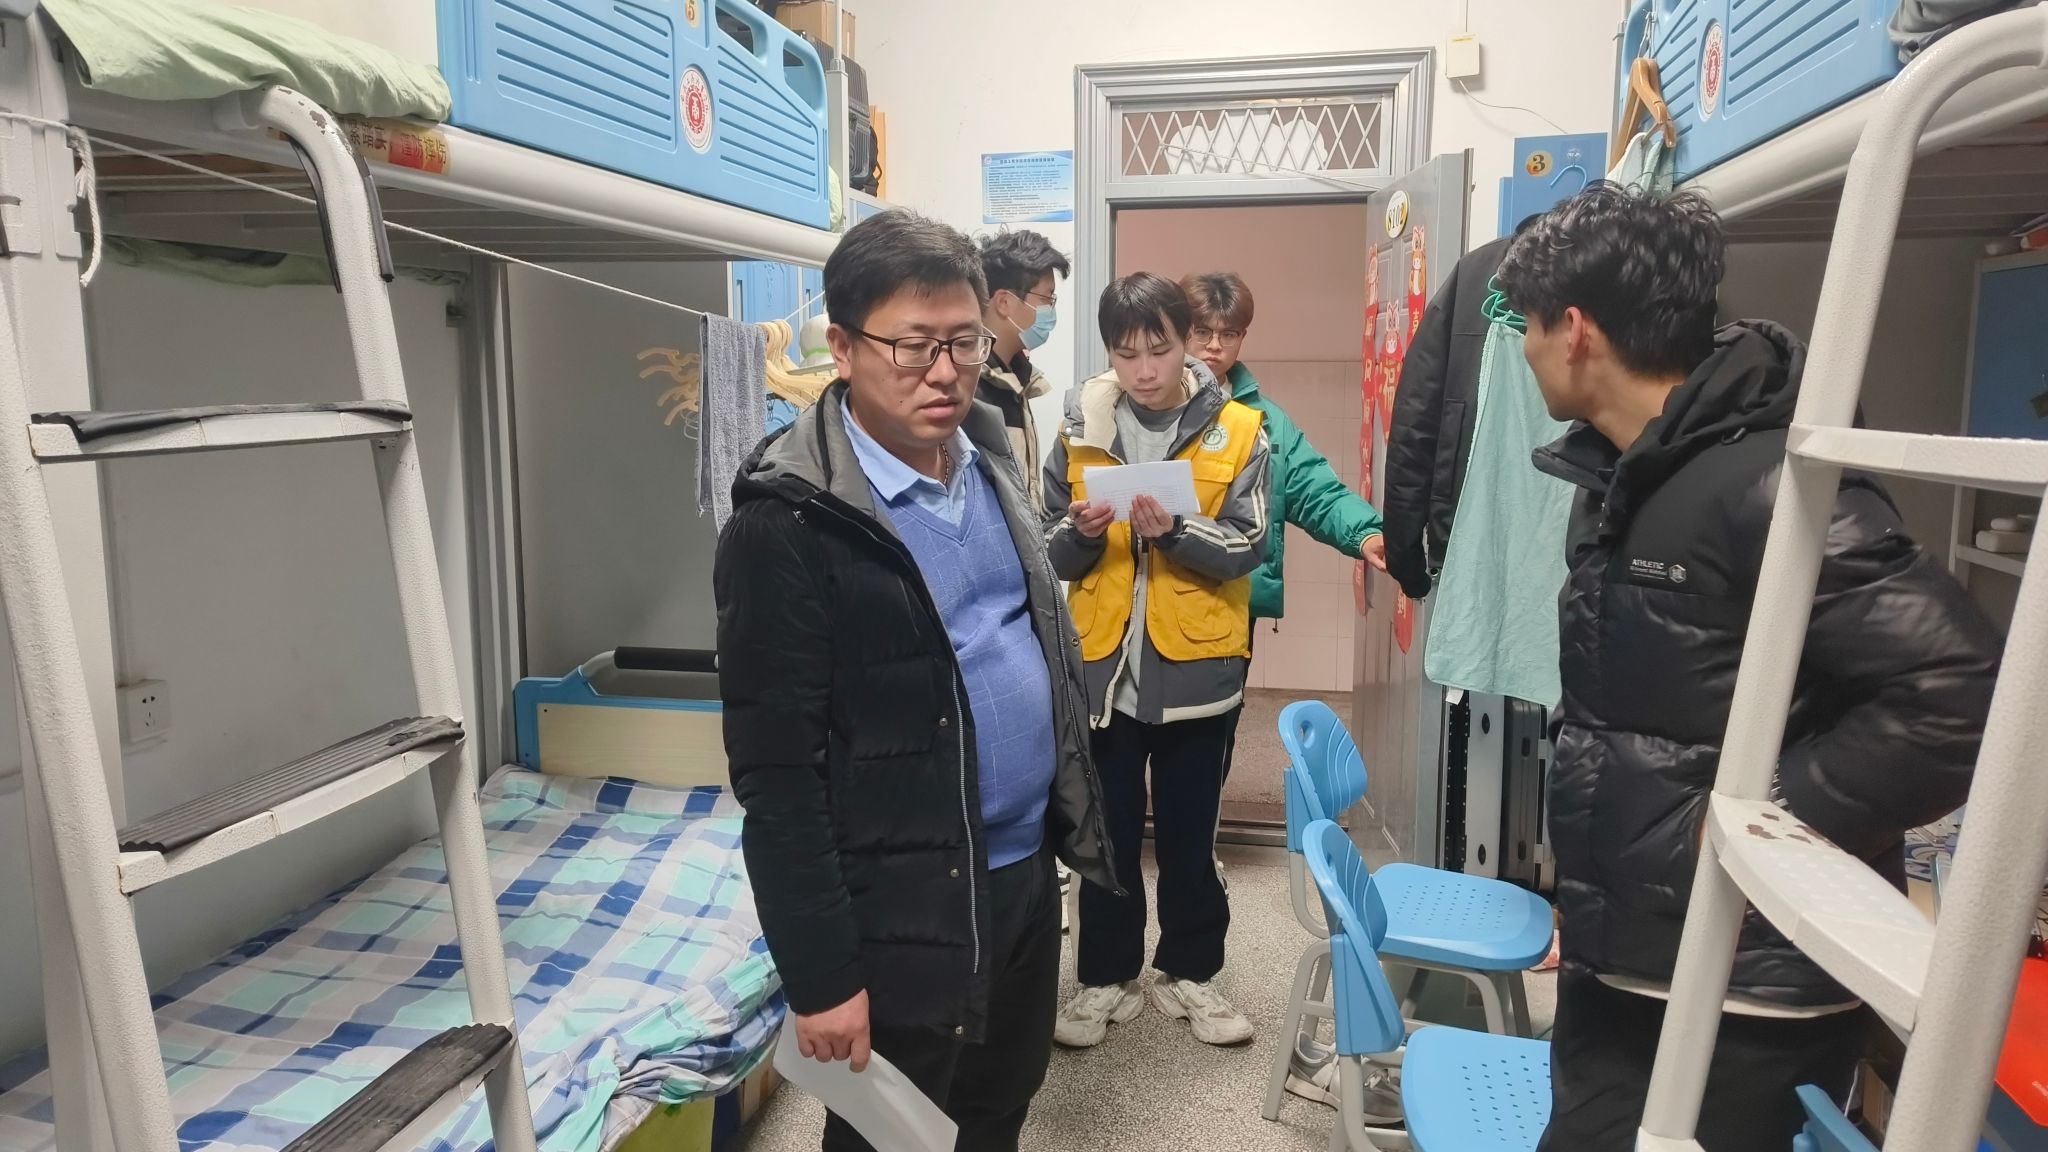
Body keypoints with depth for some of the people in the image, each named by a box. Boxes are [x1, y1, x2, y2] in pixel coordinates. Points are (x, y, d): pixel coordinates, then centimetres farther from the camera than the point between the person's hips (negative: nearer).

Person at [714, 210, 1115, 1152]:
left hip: (1025, 874, 7)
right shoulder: (787, 524, -21)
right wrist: (821, 973, -16)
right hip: (901, 915, -6)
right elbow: (776, 774, -19)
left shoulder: (986, 456, 3)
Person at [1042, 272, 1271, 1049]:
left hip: (1196, 666, -1)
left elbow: (1247, 548, -9)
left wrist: (1175, 531, -25)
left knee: (1188, 834, 13)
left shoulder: (1236, 432, -3)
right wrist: (1081, 532, -19)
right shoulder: (1080, 430, 2)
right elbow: (1051, 555, 2)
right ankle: (1107, 978, 28)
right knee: (1109, 833, 12)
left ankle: (1188, 973, 31)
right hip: (1103, 664, 1)